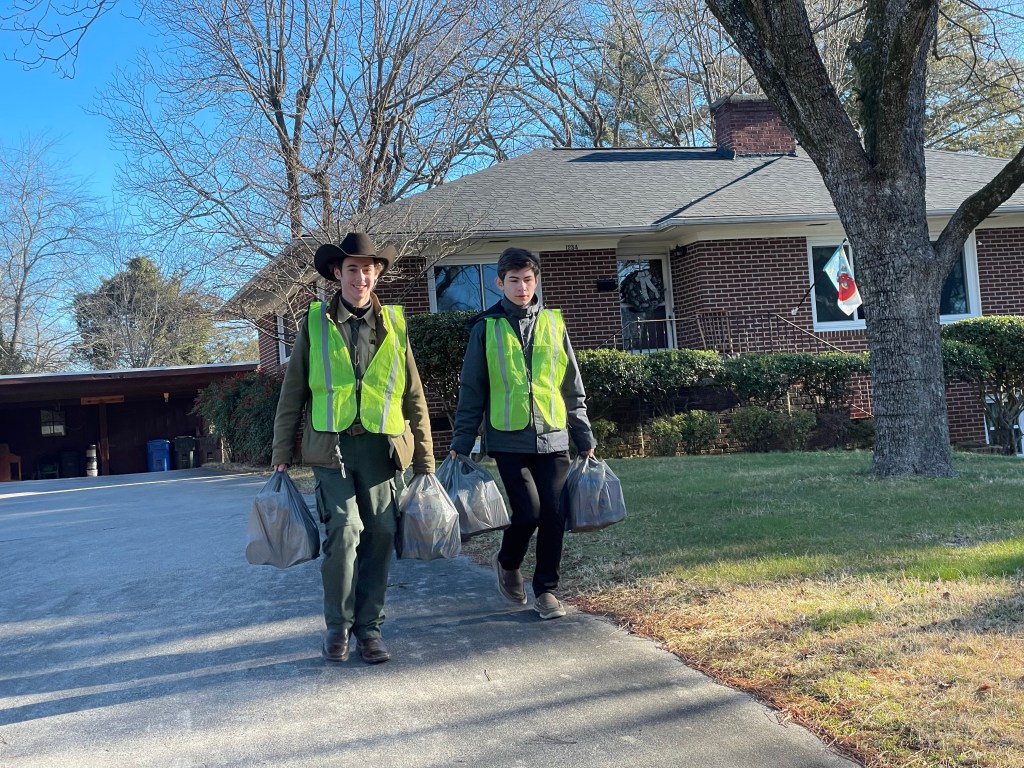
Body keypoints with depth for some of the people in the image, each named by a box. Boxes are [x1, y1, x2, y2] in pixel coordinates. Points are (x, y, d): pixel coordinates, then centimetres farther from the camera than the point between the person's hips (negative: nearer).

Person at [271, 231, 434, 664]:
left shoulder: (394, 323, 10)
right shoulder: (315, 323, 6)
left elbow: (414, 397, 11)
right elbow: (292, 394, 7)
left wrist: (424, 460, 7)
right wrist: (282, 455, 3)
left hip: (381, 445, 2)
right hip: (331, 445, -2)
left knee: (379, 536, 1)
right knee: (345, 530, -14)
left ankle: (369, 628, 15)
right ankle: (338, 625, 4)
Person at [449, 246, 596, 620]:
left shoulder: (553, 323, 9)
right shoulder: (486, 328, 2)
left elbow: (572, 387, 13)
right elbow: (472, 390, 4)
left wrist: (584, 437, 11)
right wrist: (462, 442, 1)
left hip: (552, 438, 3)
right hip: (509, 439, -2)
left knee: (553, 517, 1)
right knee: (527, 511, -10)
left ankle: (546, 590, 17)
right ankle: (507, 562, 20)